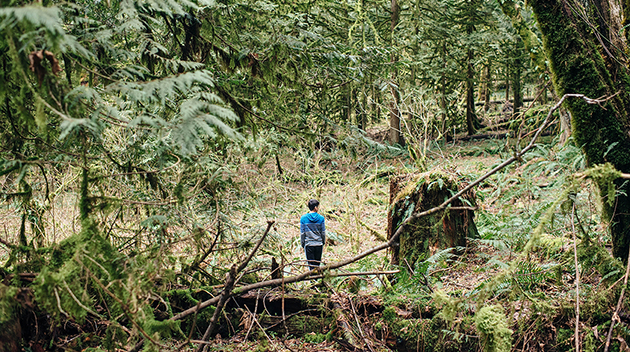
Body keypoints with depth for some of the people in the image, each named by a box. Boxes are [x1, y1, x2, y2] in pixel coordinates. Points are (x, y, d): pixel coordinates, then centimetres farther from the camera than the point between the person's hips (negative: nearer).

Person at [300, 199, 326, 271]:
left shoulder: (303, 218, -3)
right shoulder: (321, 218, -3)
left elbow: (302, 233, -1)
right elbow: (323, 232, 2)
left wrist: (302, 244, 9)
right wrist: (323, 242, 16)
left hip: (308, 244, -1)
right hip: (319, 244, 1)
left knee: (311, 265, 1)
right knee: (317, 264, 11)